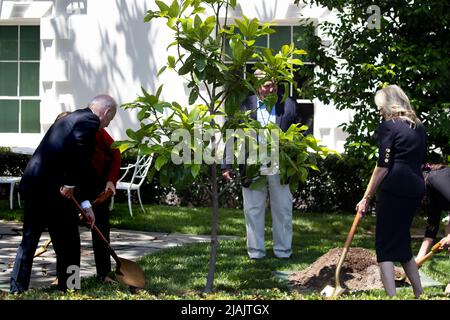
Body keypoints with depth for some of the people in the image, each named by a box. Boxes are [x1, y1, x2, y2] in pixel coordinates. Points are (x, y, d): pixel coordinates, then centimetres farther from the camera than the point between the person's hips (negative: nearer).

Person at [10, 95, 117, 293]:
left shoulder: (72, 118, 23)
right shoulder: (90, 121, -5)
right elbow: (76, 152, -24)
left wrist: (84, 203, 23)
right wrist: (70, 184, -14)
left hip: (32, 185, 9)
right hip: (53, 189, -9)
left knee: (29, 240, 16)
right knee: (67, 244, 5)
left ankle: (17, 289, 20)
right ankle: (67, 289, 13)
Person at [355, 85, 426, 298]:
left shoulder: (388, 127, -7)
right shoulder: (418, 127, 15)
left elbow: (383, 167, -10)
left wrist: (366, 198, -5)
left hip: (394, 190, -7)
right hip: (416, 190, 7)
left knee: (385, 245, -2)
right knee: (402, 241, 20)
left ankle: (391, 296, -11)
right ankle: (419, 294, 23)